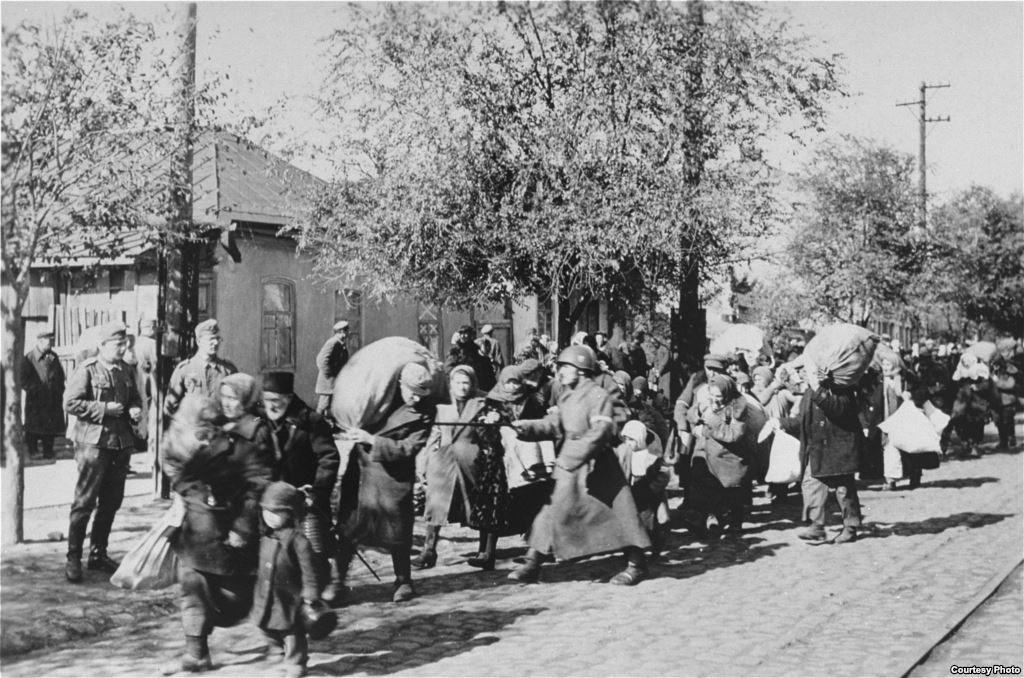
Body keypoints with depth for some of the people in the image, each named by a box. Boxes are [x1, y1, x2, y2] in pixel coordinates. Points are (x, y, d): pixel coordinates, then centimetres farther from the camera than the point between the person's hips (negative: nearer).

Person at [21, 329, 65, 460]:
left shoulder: (53, 357, 12)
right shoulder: (29, 358, -5)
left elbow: (60, 375, 18)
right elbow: (24, 380, -8)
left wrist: (59, 389, 5)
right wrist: (36, 390, -15)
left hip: (53, 399, 5)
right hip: (35, 400, -5)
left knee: (51, 425, 6)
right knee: (34, 426, 0)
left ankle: (48, 451, 14)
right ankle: (33, 450, 10)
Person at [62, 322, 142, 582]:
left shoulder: (126, 371, 12)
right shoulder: (87, 370, -8)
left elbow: (134, 398, 24)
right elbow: (71, 403, -13)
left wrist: (135, 409, 2)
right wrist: (104, 409, -17)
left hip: (121, 442, 7)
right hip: (93, 442, -7)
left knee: (111, 502, 12)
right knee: (85, 502, -4)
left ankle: (98, 554, 24)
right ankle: (73, 559, 3)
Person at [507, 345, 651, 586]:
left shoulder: (598, 396, -12)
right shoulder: (566, 398, 12)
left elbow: (600, 432, -21)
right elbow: (553, 425, 7)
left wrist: (571, 457, -27)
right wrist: (526, 427, -10)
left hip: (597, 464, -7)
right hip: (568, 465, 7)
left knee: (617, 511, -1)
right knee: (552, 508, 2)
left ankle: (636, 564, 12)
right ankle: (532, 564, 3)